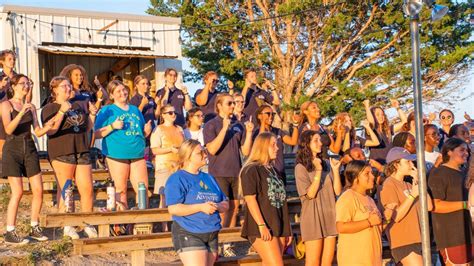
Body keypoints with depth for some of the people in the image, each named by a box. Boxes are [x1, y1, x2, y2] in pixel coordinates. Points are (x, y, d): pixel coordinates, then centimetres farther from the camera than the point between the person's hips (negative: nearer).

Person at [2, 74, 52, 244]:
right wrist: (21, 113, -28)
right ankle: (10, 233, -2)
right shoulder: (6, 105, -3)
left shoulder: (31, 107, 12)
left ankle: (35, 228, 13)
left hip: (29, 150, 5)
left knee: (38, 190, -1)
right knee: (17, 192, -10)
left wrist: (47, 128, -14)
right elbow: (8, 129, -16)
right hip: (13, 149, -5)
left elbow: (37, 132, 7)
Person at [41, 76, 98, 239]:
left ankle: (88, 225, 9)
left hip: (82, 152, 5)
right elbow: (50, 130, -14)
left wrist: (92, 114, 9)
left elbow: (87, 128, 25)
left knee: (87, 190, 0)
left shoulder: (79, 105, 19)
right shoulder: (49, 108, 2)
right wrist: (62, 111, -20)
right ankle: (67, 227, 4)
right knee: (66, 191, -4)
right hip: (62, 153, -5)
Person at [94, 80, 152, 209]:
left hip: (137, 154, 4)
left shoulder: (135, 109, 20)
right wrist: (112, 126, -16)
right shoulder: (107, 111, 5)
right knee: (121, 190, 0)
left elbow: (142, 134, 25)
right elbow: (97, 134, -3)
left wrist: (147, 130, 3)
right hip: (117, 155, -4)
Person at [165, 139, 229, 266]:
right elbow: (173, 209, -16)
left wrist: (217, 206, -7)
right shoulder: (177, 179, -6)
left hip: (212, 235, 7)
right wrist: (201, 207, -21)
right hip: (188, 234, -7)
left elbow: (225, 204, 17)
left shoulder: (209, 178, 17)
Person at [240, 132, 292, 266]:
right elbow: (250, 199, -14)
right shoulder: (251, 170, -5)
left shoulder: (273, 170, 20)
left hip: (278, 227, 8)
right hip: (263, 229, -7)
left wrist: (287, 229, 18)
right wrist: (261, 225, -21)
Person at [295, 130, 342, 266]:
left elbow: (337, 191, 5)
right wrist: (318, 171, -17)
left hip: (330, 216, 5)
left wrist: (336, 170, -5)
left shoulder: (327, 165, 11)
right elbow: (310, 194, -13)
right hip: (313, 217, -5)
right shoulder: (301, 167, -4)